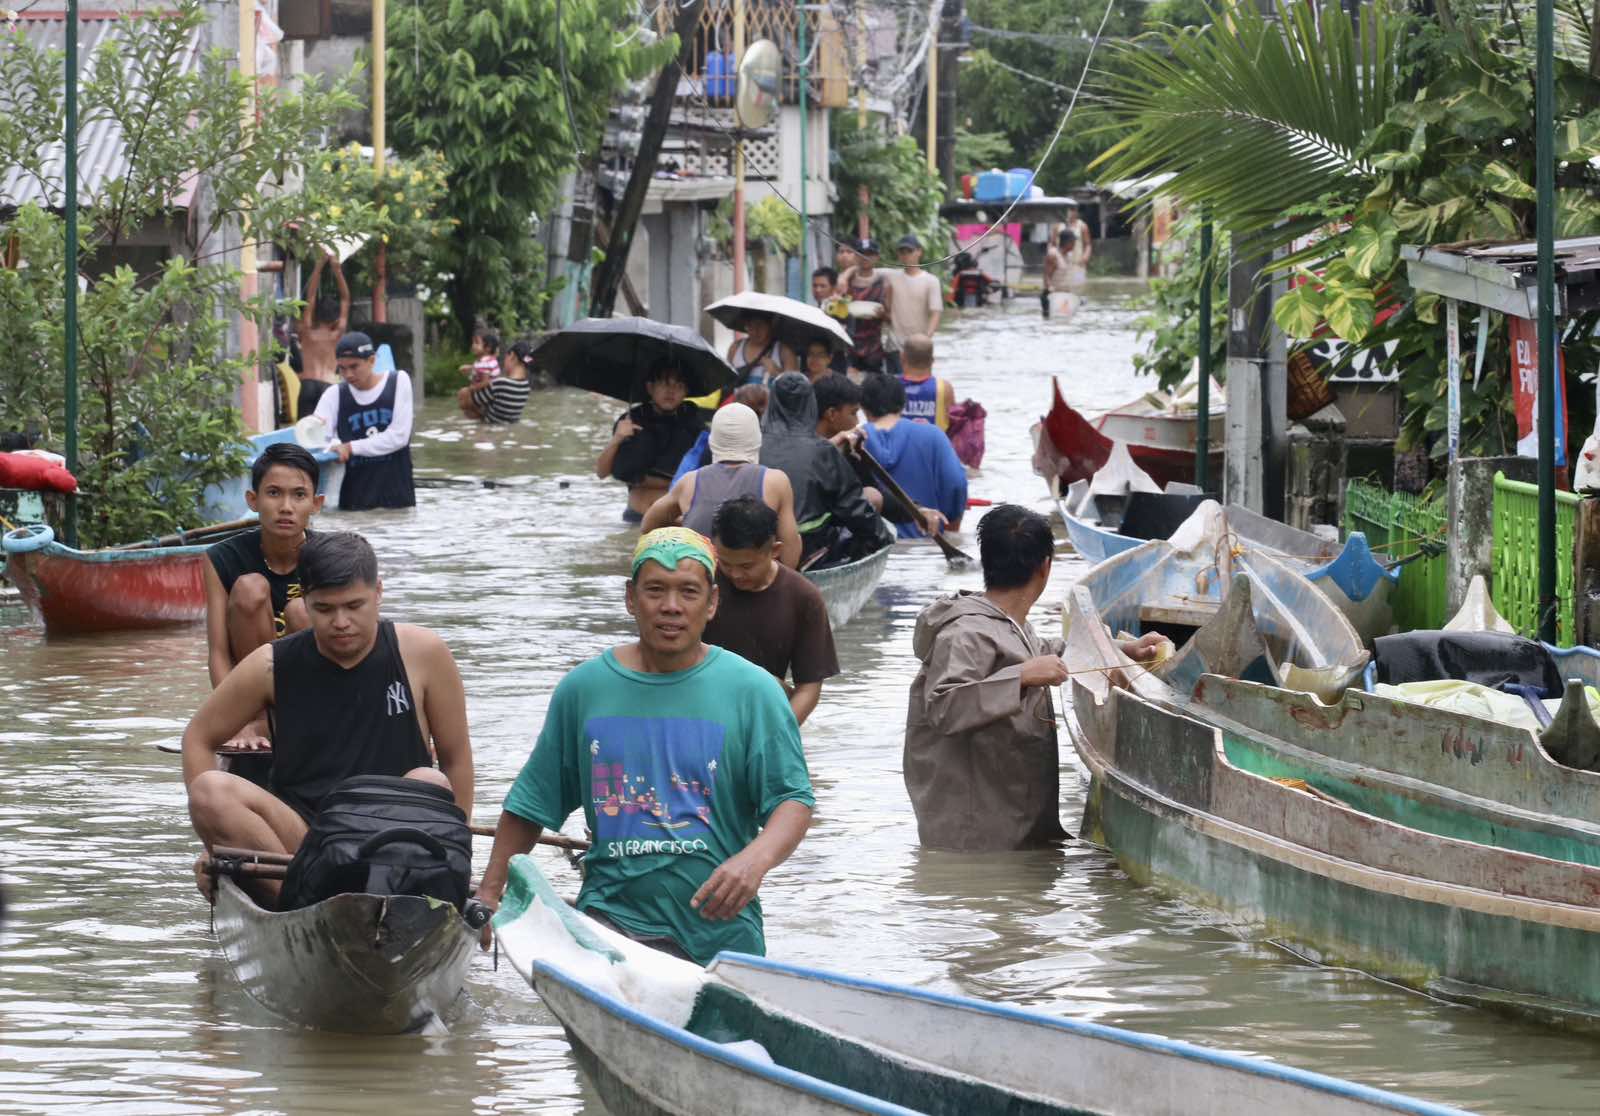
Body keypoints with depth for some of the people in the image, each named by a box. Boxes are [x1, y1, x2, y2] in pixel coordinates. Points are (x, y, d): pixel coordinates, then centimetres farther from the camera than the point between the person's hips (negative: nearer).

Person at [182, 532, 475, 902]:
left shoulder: (420, 654, 0)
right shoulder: (273, 666, 3)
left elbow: (456, 757, 7)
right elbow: (199, 738, 12)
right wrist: (214, 839, 2)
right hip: (298, 838, 1)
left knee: (429, 784, -31)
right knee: (209, 789, -26)